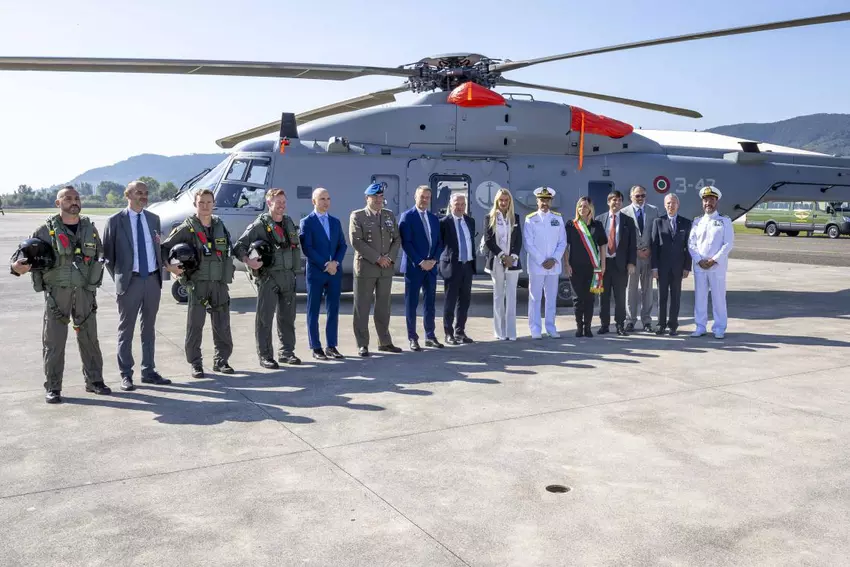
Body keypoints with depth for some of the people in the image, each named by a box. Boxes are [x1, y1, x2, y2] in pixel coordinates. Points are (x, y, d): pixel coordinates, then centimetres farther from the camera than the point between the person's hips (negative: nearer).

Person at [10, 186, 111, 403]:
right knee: (54, 340, 0)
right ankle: (52, 387, 10)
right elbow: (25, 249, -5)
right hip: (57, 290, -3)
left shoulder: (90, 228, 10)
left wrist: (94, 281, 11)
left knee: (89, 337, 10)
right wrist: (17, 265, -25)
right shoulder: (47, 230, -1)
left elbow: (100, 256, 18)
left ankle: (94, 381, 23)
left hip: (85, 291, 3)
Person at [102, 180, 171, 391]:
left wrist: (160, 272, 7)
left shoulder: (154, 219, 10)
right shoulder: (115, 221, -3)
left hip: (153, 279, 4)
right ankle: (126, 375, 11)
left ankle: (149, 371, 20)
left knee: (149, 328, 12)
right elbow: (107, 254, 1)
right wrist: (118, 278, -1)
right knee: (126, 330, 4)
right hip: (130, 281, -4)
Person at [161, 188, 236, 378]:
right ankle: (195, 364, 10)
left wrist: (229, 271, 10)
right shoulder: (187, 228, -4)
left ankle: (221, 360, 20)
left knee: (222, 325, 8)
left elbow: (229, 248, 21)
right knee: (195, 325, -1)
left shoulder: (220, 225, 10)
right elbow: (164, 247, -1)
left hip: (220, 283, 4)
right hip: (198, 283, -4)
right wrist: (169, 267, -14)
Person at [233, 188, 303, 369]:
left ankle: (286, 352, 21)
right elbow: (239, 246, -8)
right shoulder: (260, 225, -6)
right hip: (268, 277, -6)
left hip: (288, 275, 6)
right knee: (265, 317, -2)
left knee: (287, 316, 11)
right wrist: (248, 261, -24)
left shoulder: (289, 222, 13)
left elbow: (296, 246, 21)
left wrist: (295, 269, 13)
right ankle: (265, 356, 5)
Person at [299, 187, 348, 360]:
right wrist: (325, 265, -15)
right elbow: (307, 248, -11)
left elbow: (342, 245, 9)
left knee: (333, 310, 7)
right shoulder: (307, 222, -3)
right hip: (315, 272, -5)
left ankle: (331, 346, 15)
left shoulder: (335, 222, 13)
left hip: (335, 272, 5)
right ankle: (316, 348, 9)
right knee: (313, 311, 3)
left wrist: (335, 262, -9)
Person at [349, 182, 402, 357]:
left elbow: (397, 239, 11)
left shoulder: (390, 215, 12)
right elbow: (356, 241, -13)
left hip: (386, 268, 5)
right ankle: (362, 345, 7)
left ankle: (384, 342, 20)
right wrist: (377, 258, -15)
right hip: (365, 267, -5)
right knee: (362, 307, 0)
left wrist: (390, 257, -6)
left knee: (384, 306, 11)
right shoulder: (357, 216, -3)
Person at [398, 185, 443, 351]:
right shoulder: (407, 216, -5)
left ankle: (430, 336, 18)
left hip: (431, 266, 5)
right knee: (412, 303, 1)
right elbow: (406, 242, -12)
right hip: (414, 266, -5)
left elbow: (439, 242, 12)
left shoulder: (434, 218, 13)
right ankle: (413, 338, 7)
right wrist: (420, 262, -15)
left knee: (430, 303, 9)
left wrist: (433, 260, -4)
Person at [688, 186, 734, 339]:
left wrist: (714, 260, -12)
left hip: (717, 266, -3)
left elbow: (729, 244, -5)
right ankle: (700, 327, 13)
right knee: (699, 296, 5)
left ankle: (719, 328, 7)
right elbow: (691, 243, 6)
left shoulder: (725, 221, 2)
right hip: (699, 265, 3)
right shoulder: (697, 221, 11)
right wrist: (699, 260, -8)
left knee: (718, 297, 0)